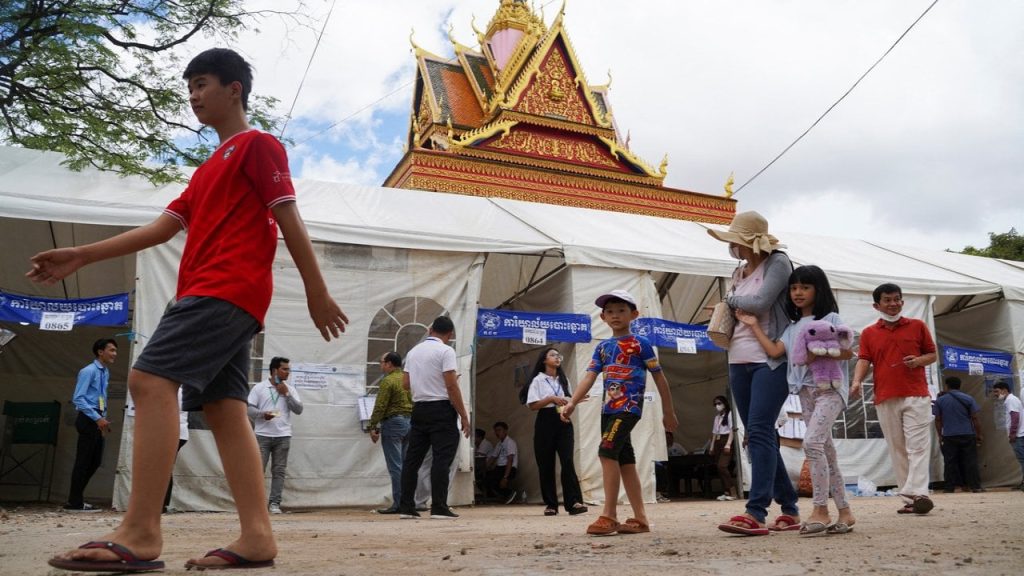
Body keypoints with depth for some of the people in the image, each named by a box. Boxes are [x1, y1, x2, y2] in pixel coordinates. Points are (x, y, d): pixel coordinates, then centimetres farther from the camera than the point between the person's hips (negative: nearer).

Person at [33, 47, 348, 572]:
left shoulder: (258, 145, 3)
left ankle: (140, 533, -22)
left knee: (150, 379, -18)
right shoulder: (209, 169, 30)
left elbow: (288, 219, -5)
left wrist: (316, 291, -11)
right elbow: (164, 226, 24)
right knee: (223, 407, 0)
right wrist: (81, 256, 19)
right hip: (218, 297, 9)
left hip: (228, 289, -9)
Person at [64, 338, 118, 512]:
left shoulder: (106, 373, 14)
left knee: (95, 461, 13)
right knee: (83, 460, -4)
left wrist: (103, 417, 12)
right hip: (88, 419, -9)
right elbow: (77, 399, -18)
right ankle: (75, 503, 4)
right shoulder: (88, 371, -13)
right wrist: (98, 418, -21)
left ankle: (76, 497, 24)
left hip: (97, 419, 9)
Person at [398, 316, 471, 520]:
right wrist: (464, 416, -9)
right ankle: (439, 508, -5)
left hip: (419, 408, 7)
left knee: (412, 458, 9)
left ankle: (406, 507, 11)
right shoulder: (445, 351, -8)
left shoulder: (413, 351, 12)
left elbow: (406, 384, 12)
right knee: (442, 459, -4)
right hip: (441, 410, -6)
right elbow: (452, 386, -14)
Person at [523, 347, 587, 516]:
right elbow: (532, 405, -7)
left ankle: (574, 502, -14)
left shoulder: (563, 380, 17)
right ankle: (550, 504, 8)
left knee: (567, 461, -10)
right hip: (545, 422, -3)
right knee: (546, 464, 0)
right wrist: (551, 398, -16)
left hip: (563, 422, 3)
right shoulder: (538, 380, 1)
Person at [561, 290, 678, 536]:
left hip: (629, 406, -7)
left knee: (607, 451, -20)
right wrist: (572, 403, -11)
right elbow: (589, 377, 5)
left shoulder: (640, 343, -1)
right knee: (624, 459, 8)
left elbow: (659, 378, 3)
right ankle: (640, 518, 16)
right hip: (609, 408, 7)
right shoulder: (602, 347, 14)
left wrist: (668, 412, 4)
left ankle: (609, 516, -15)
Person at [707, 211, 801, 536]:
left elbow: (760, 302, -15)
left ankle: (756, 514, -19)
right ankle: (790, 510, 17)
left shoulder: (778, 262, -3)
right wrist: (730, 309, 0)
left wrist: (731, 300, 2)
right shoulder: (739, 272, 17)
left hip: (771, 360, -8)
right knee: (758, 436, 7)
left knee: (759, 432, -16)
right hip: (739, 362, 8)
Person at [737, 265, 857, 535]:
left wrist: (818, 355, -19)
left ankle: (820, 511, -18)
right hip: (806, 391, 7)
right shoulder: (792, 327, 16)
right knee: (826, 451, 8)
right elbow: (774, 351, 2)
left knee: (812, 441, -23)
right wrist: (754, 325, 1)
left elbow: (848, 352, -7)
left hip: (829, 388, -6)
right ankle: (844, 512, 15)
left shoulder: (830, 318, 1)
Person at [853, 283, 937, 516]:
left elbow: (932, 354, 15)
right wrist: (857, 381, -19)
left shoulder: (917, 326, 11)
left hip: (916, 396, -1)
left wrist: (919, 360, -8)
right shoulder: (868, 333, 10)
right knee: (897, 450, 4)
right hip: (885, 399, 1)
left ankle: (917, 493, -16)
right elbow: (863, 360, 1)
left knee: (918, 445, -11)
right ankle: (909, 499, 9)